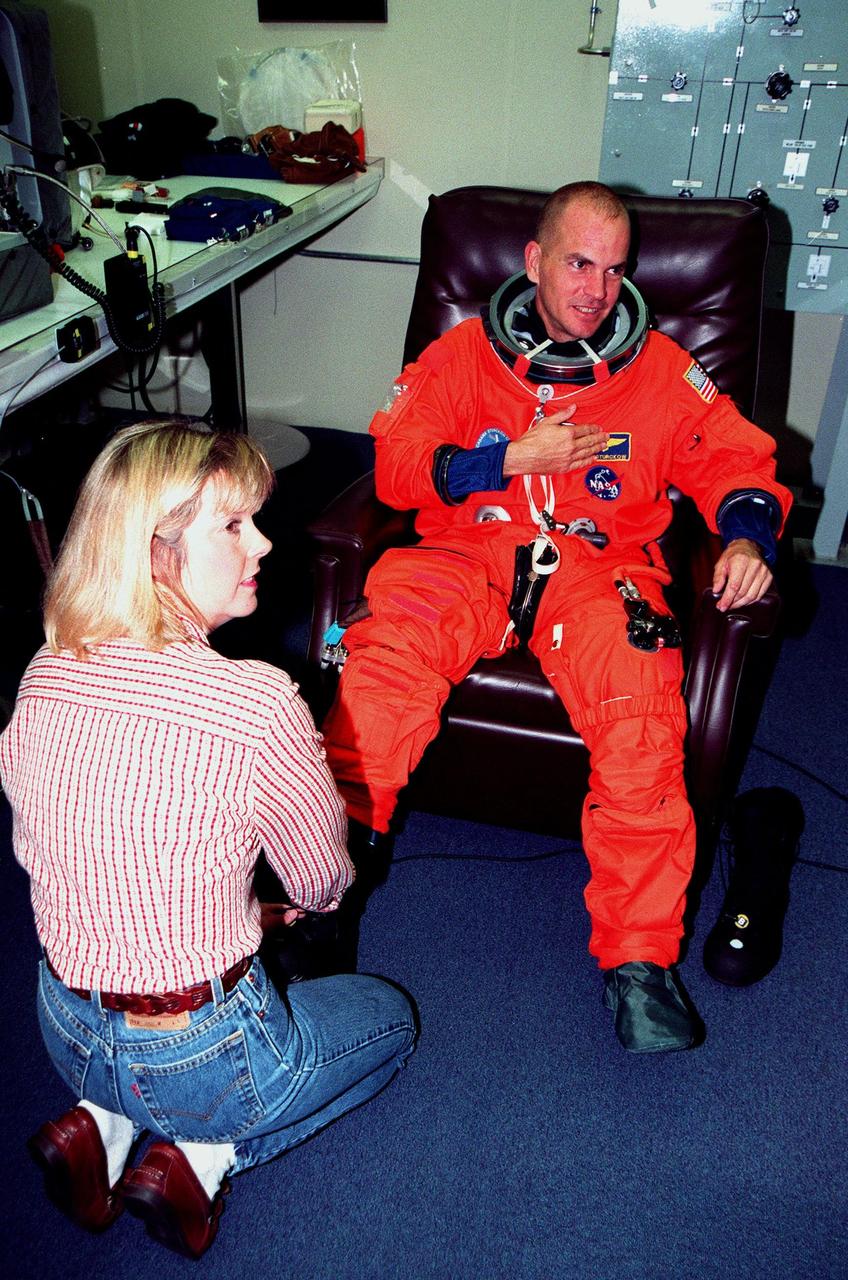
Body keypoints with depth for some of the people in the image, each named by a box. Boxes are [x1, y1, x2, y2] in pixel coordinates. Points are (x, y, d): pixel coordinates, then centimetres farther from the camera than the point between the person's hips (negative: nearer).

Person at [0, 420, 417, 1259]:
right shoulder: (257, 702, -29)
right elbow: (323, 886, -12)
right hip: (197, 1057, -6)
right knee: (387, 1014, 21)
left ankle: (104, 1121, 16)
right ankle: (203, 1155, 6)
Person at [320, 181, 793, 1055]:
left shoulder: (661, 370, 20)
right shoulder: (463, 353, 18)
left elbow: (737, 460, 17)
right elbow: (396, 463, 7)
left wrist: (745, 535, -5)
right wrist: (515, 457, -4)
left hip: (600, 565, 0)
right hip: (467, 555, 1)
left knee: (641, 718, -31)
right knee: (383, 660, -33)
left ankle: (638, 958, -23)